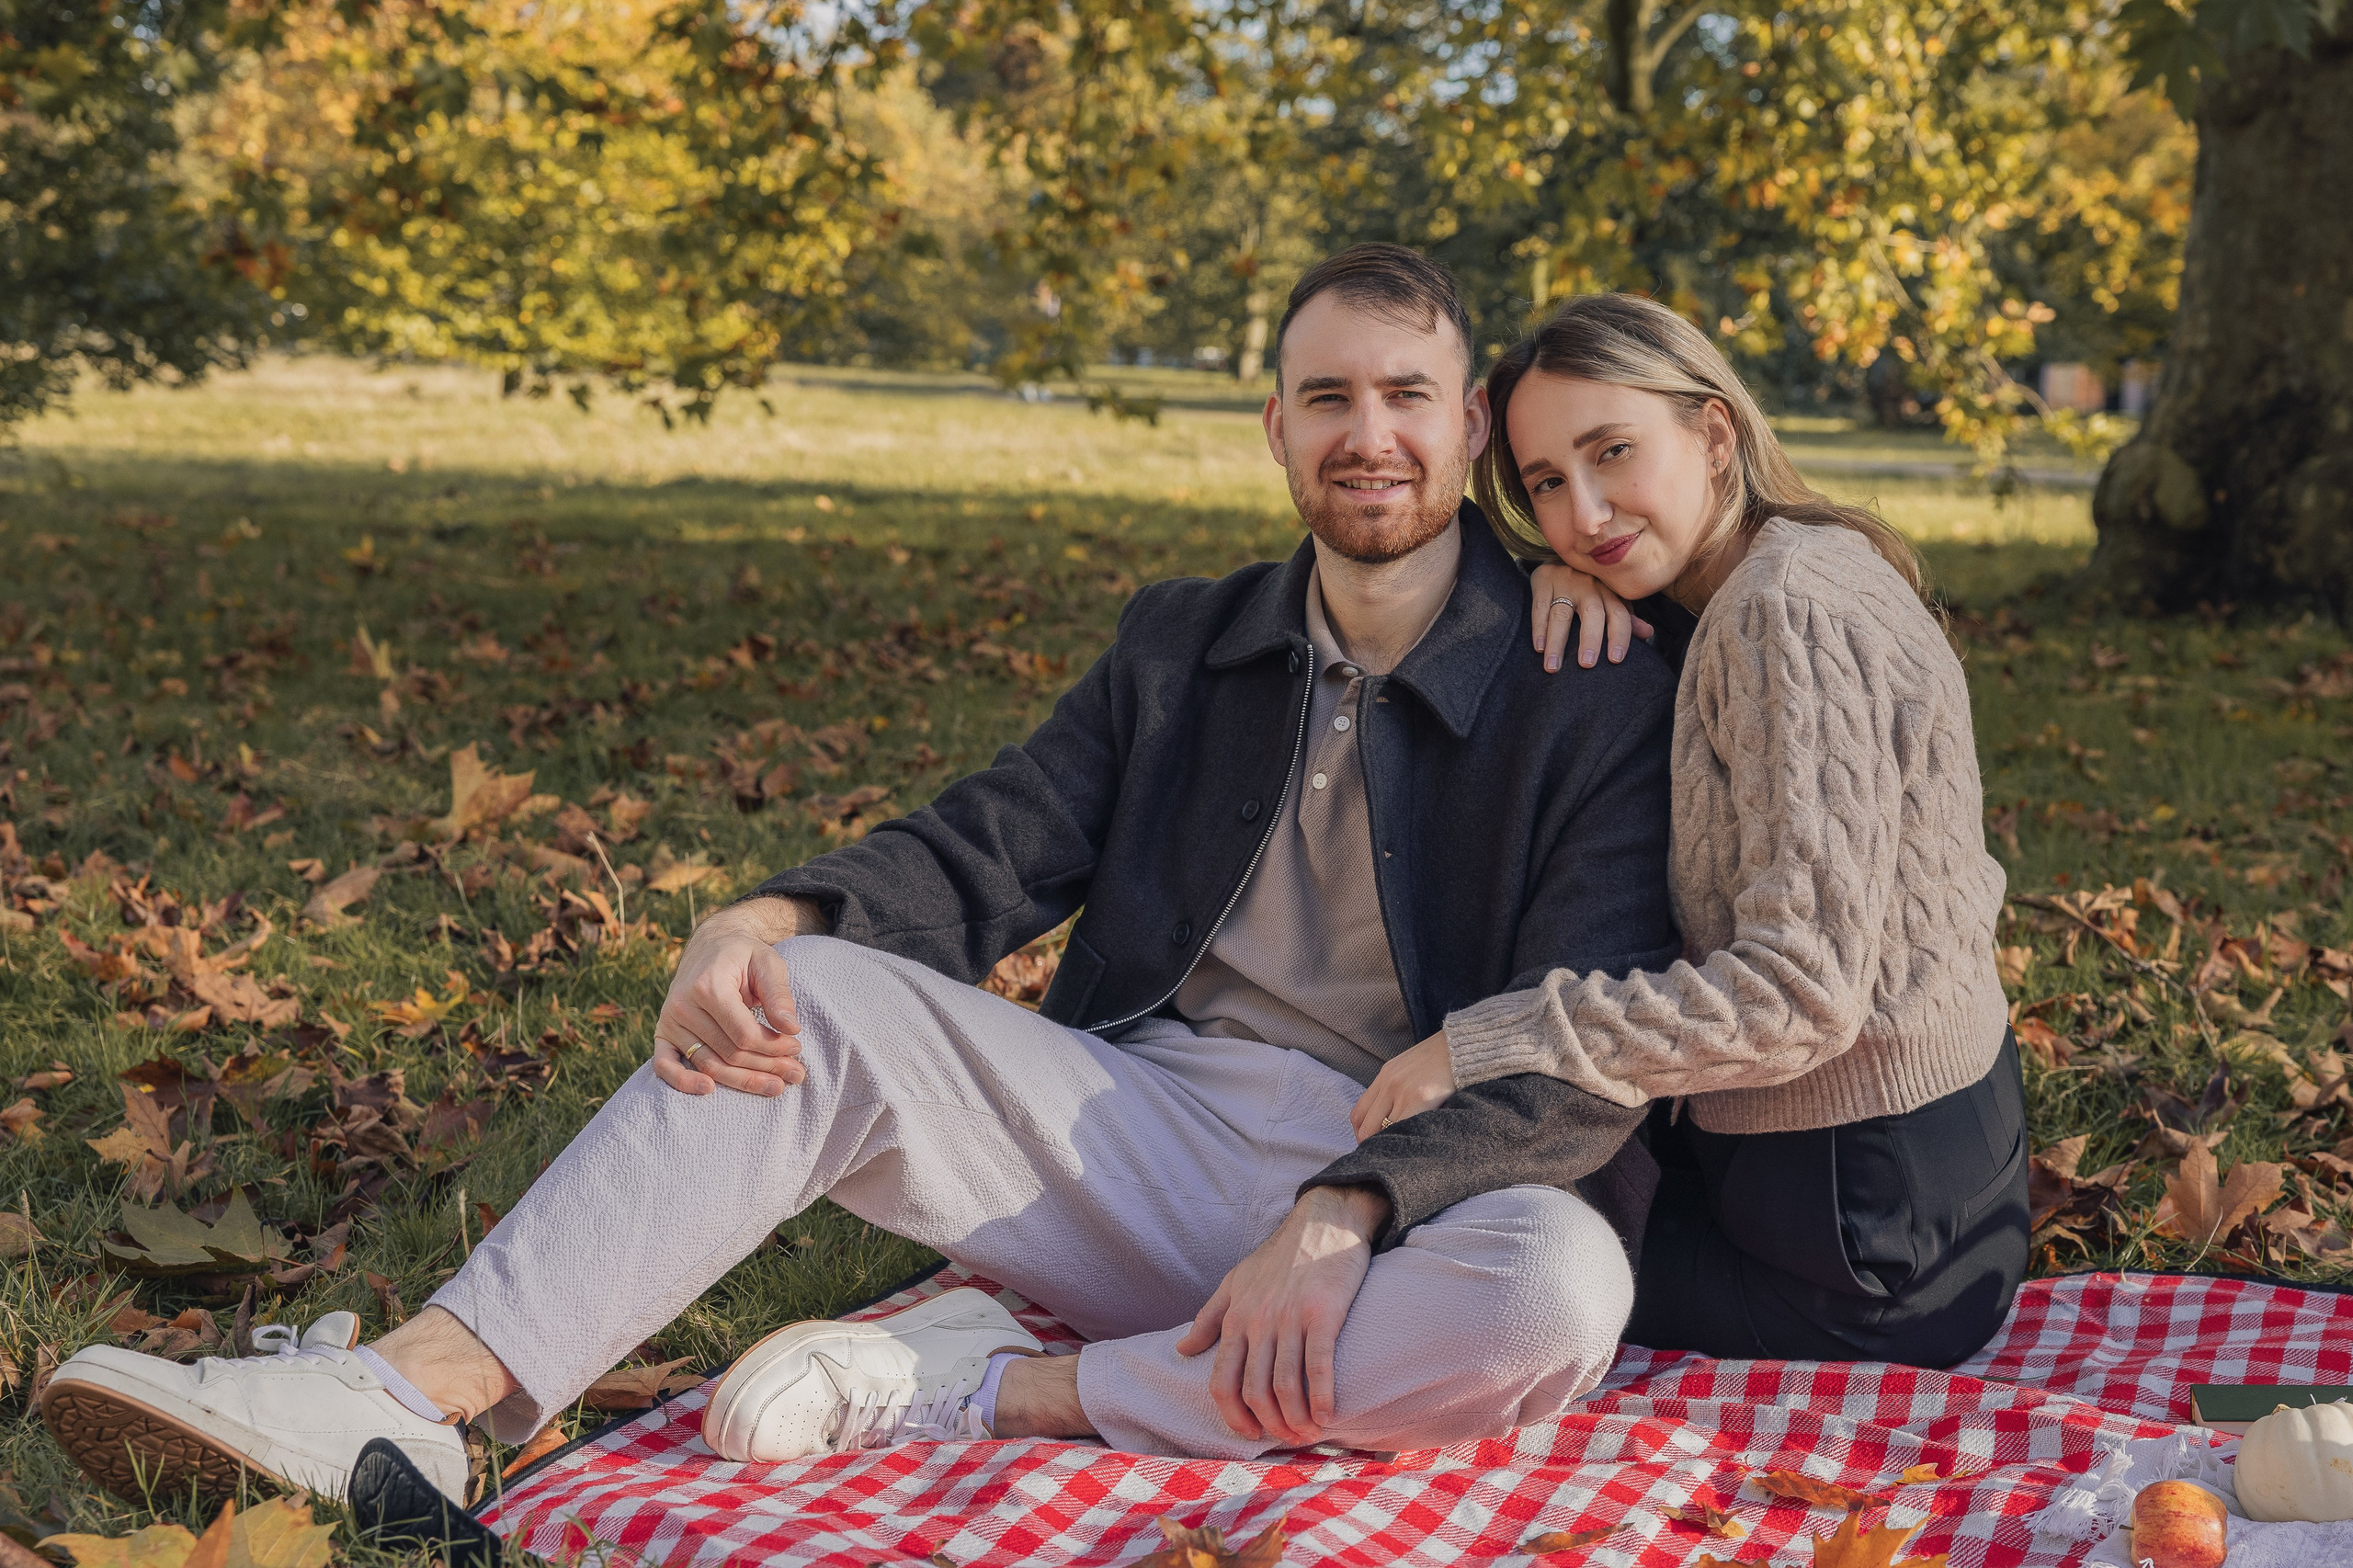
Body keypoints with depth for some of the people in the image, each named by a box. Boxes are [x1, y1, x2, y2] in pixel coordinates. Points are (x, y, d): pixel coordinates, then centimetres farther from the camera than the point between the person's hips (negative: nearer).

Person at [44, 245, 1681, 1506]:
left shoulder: (1606, 700, -4)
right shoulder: (1182, 645, 14)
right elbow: (984, 852, 7)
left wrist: (1339, 1218, -28)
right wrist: (774, 917, -16)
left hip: (1418, 1193, -3)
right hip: (1147, 1134, 4)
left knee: (1563, 1286, -37)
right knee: (813, 995, -17)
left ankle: (982, 1387, -26)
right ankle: (405, 1400, -27)